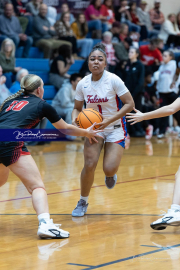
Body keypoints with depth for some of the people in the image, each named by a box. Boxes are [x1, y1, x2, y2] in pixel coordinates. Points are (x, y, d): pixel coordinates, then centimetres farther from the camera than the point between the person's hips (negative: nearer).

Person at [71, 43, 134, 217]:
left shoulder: (113, 80, -16)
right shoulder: (82, 84, -5)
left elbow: (129, 103, -15)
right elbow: (77, 108, 8)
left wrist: (109, 120, -24)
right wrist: (75, 119, -15)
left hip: (115, 129, -2)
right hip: (93, 129, 3)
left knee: (109, 169, -17)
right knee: (89, 165, -15)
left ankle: (111, 175, 25)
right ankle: (83, 202, 8)